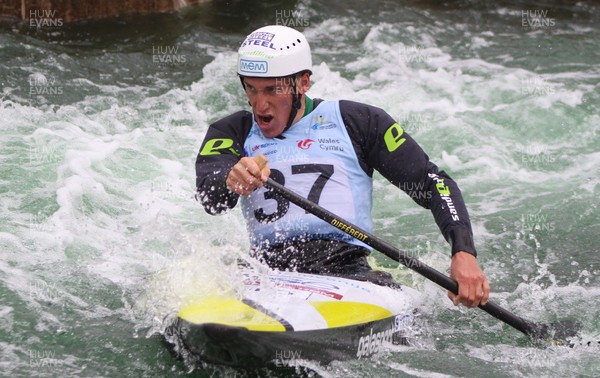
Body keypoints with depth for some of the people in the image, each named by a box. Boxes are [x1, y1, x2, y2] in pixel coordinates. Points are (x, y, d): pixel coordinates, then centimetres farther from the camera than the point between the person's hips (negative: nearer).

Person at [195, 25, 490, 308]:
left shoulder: (356, 121, 12)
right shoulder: (233, 132, 16)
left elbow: (435, 184, 9)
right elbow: (209, 199, -6)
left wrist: (464, 253, -9)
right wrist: (231, 180, -32)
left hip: (348, 271, 0)